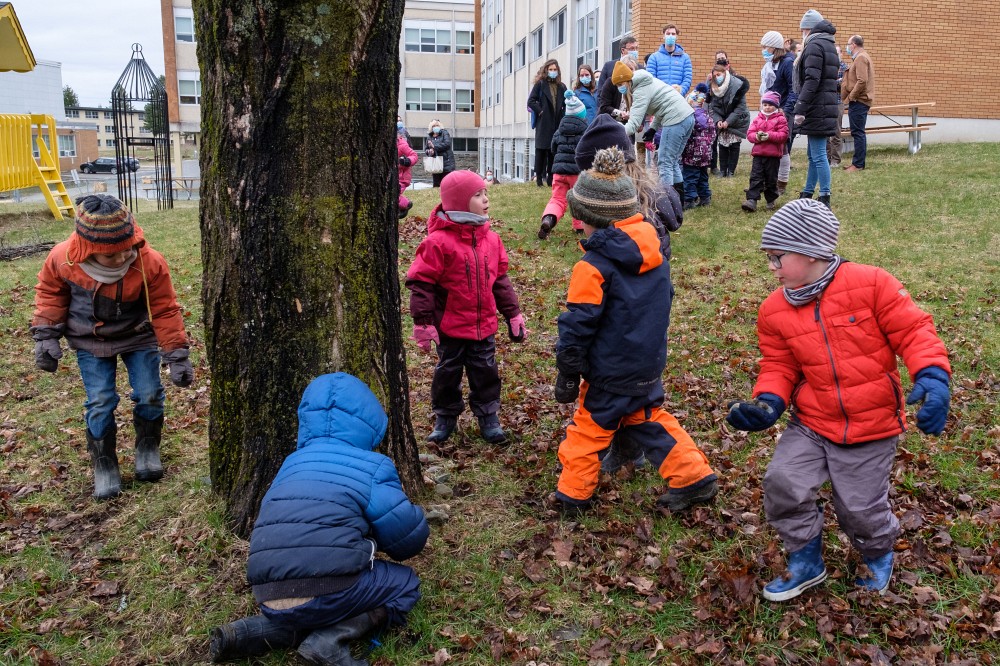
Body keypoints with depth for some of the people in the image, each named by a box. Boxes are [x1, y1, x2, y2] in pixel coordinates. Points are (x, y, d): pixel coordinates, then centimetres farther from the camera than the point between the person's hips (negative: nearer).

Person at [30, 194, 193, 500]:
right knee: (100, 403, -4)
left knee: (150, 395, -3)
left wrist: (176, 355, -17)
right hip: (90, 341, 1)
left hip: (138, 336, 0)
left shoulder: (150, 263, -28)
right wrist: (45, 336, -6)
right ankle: (104, 465, 15)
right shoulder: (63, 258, -24)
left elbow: (165, 311, -18)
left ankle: (147, 447, 25)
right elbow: (50, 293, -2)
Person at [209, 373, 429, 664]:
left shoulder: (292, 463, 20)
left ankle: (253, 632, 11)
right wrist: (376, 540, 24)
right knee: (405, 584, 15)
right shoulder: (371, 465, 1)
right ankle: (330, 640, -5)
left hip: (269, 598, 7)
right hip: (327, 594, -7)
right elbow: (410, 534, -1)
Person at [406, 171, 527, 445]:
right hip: (450, 328, -4)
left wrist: (513, 314, 11)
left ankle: (488, 416, 29)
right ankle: (445, 416, 31)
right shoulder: (438, 242, -17)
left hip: (484, 325, 4)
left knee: (485, 371, 12)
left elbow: (500, 280, 10)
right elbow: (421, 283, -14)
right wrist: (423, 322, -14)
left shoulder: (490, 239, 1)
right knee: (448, 372, 12)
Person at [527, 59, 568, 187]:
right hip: (543, 123, -4)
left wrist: (563, 116, 1)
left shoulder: (562, 87, 15)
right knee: (541, 150, -2)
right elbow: (531, 101, -4)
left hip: (557, 124, 4)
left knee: (554, 151, 4)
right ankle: (539, 177, 1)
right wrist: (540, 111, -10)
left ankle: (551, 179, 9)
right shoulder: (540, 84, 4)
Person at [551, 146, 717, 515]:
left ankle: (573, 494, 23)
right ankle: (694, 476, 23)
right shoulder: (654, 251, 1)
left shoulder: (595, 264, -20)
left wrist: (567, 372, -9)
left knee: (588, 428, 11)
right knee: (649, 420, 23)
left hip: (609, 374, -6)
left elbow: (579, 323, -18)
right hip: (649, 366, 6)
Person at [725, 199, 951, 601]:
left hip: (871, 427, -3)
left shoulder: (870, 284, -14)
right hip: (811, 424, 3)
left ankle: (878, 555, 45)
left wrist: (932, 376, -28)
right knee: (782, 485, -12)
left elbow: (912, 331, -12)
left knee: (860, 509, 7)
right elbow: (779, 367, 2)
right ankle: (806, 564, 16)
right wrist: (768, 403, -16)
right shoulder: (775, 310, -4)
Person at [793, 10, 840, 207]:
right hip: (825, 107, 10)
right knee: (813, 154, 16)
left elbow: (811, 81, -21)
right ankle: (807, 194, 25)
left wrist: (800, 109, -23)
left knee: (818, 155, -9)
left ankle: (825, 199, -9)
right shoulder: (828, 45, 21)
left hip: (817, 108, -10)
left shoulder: (814, 45, -10)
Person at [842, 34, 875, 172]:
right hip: (860, 100, 10)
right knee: (858, 133, 13)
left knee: (858, 133, -8)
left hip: (858, 101, -10)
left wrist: (851, 96, -16)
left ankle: (858, 164, -6)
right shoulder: (862, 57, 19)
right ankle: (857, 162, 19)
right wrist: (849, 97, 14)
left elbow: (862, 81, -23)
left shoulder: (860, 58, -13)